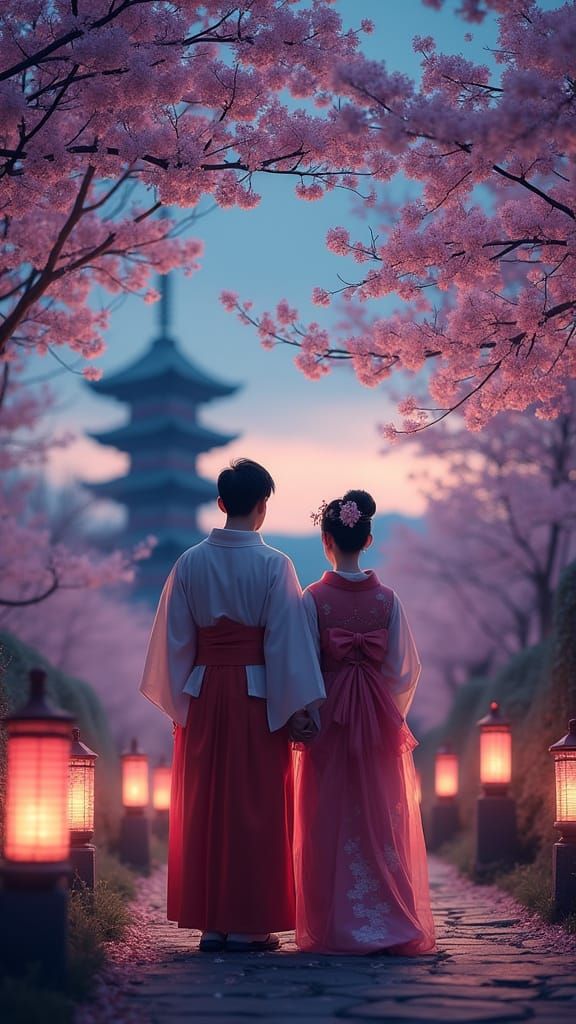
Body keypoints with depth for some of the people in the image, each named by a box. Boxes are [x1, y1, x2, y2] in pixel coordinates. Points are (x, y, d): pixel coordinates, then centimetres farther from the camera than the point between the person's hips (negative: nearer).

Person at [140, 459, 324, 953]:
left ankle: (211, 922, 12)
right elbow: (286, 639, -9)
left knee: (205, 806, 9)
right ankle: (248, 924, 5)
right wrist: (296, 708, -6)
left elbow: (175, 639, 4)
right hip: (257, 693, -3)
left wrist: (180, 702, 12)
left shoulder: (191, 562, 2)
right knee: (256, 806, 3)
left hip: (203, 692, 3)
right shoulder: (273, 564, -8)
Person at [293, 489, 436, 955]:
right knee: (383, 823, 8)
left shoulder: (313, 599, -8)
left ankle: (334, 928, 8)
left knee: (331, 824, 6)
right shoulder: (387, 599, -3)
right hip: (380, 724, 2)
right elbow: (406, 669, -2)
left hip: (329, 722, -1)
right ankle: (395, 926, 9)